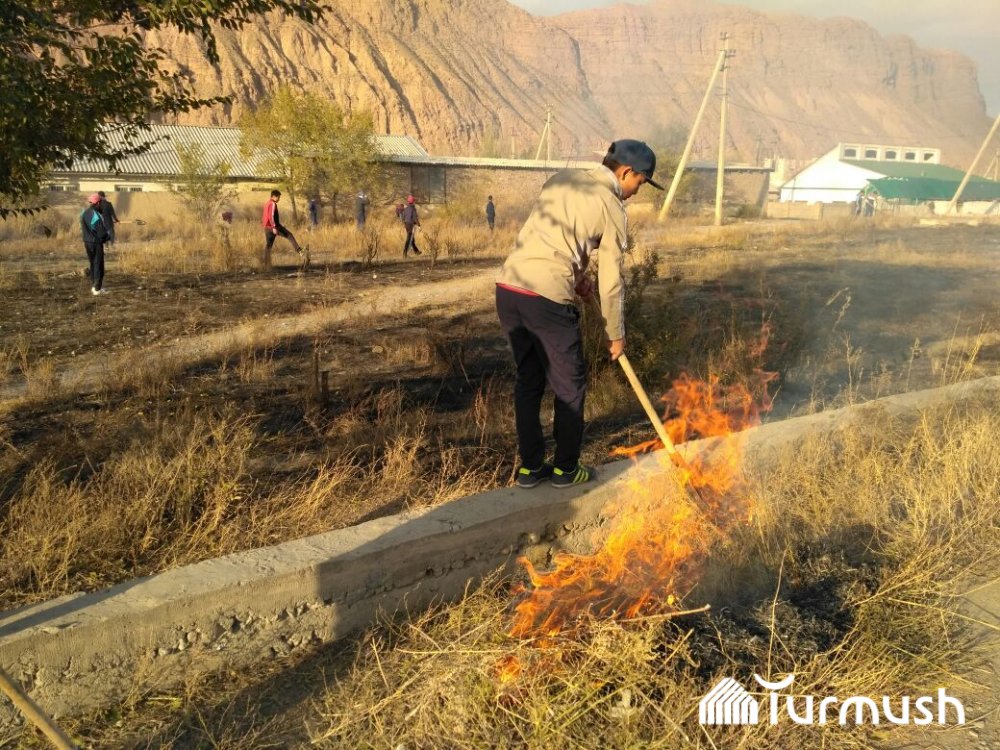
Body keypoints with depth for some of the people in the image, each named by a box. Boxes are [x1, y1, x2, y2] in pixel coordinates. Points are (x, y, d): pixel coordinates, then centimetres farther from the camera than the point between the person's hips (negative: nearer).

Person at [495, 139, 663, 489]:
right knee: (569, 386, 12)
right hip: (547, 299, -7)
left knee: (527, 380, 18)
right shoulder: (612, 208, 0)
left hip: (508, 288, 7)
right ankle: (566, 469, 23)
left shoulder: (560, 179, 18)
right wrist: (616, 335, 14)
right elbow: (611, 283, 3)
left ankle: (530, 467, 27)